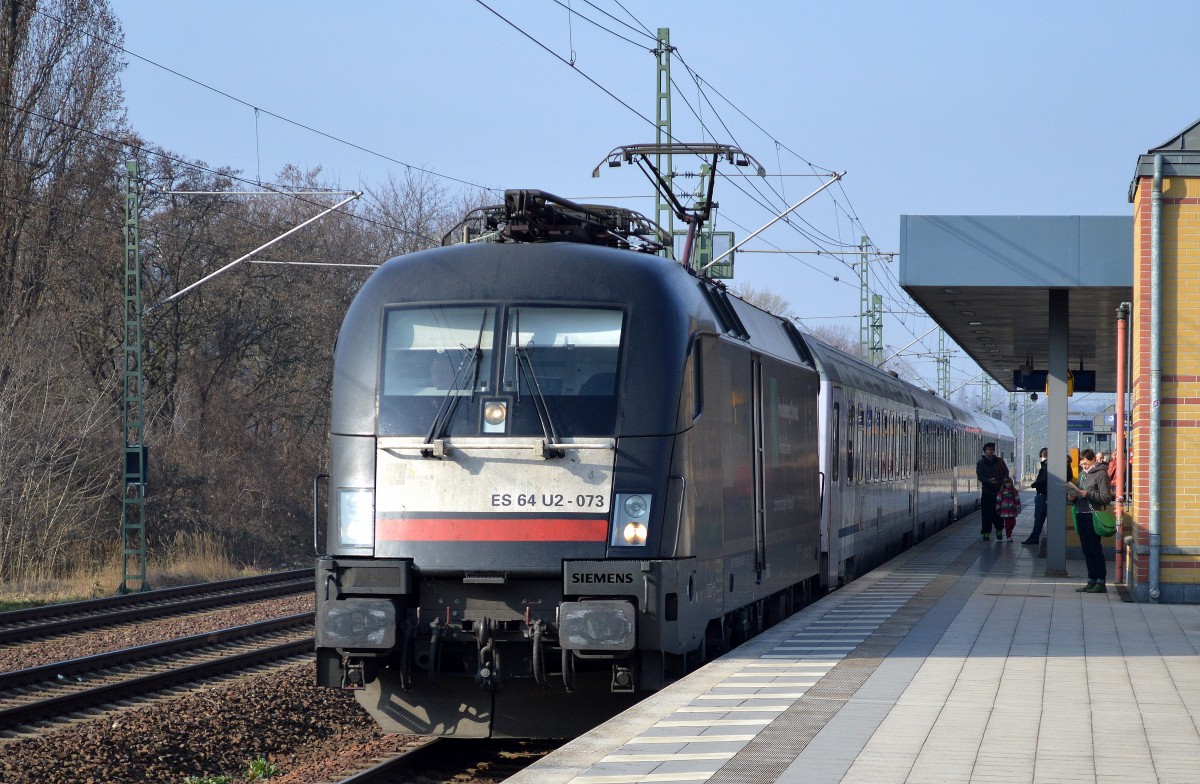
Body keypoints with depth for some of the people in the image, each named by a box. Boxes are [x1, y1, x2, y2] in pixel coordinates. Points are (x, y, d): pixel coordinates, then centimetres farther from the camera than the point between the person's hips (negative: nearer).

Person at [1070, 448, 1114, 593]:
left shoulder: (1101, 474, -7)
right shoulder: (1082, 473, 15)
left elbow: (1106, 498, -13)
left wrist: (1087, 494, -18)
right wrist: (1073, 495, 2)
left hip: (1093, 515, -8)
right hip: (1081, 514, 8)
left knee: (1095, 549, -5)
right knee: (1086, 549, 9)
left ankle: (1101, 582, -1)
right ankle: (1091, 581, 15)